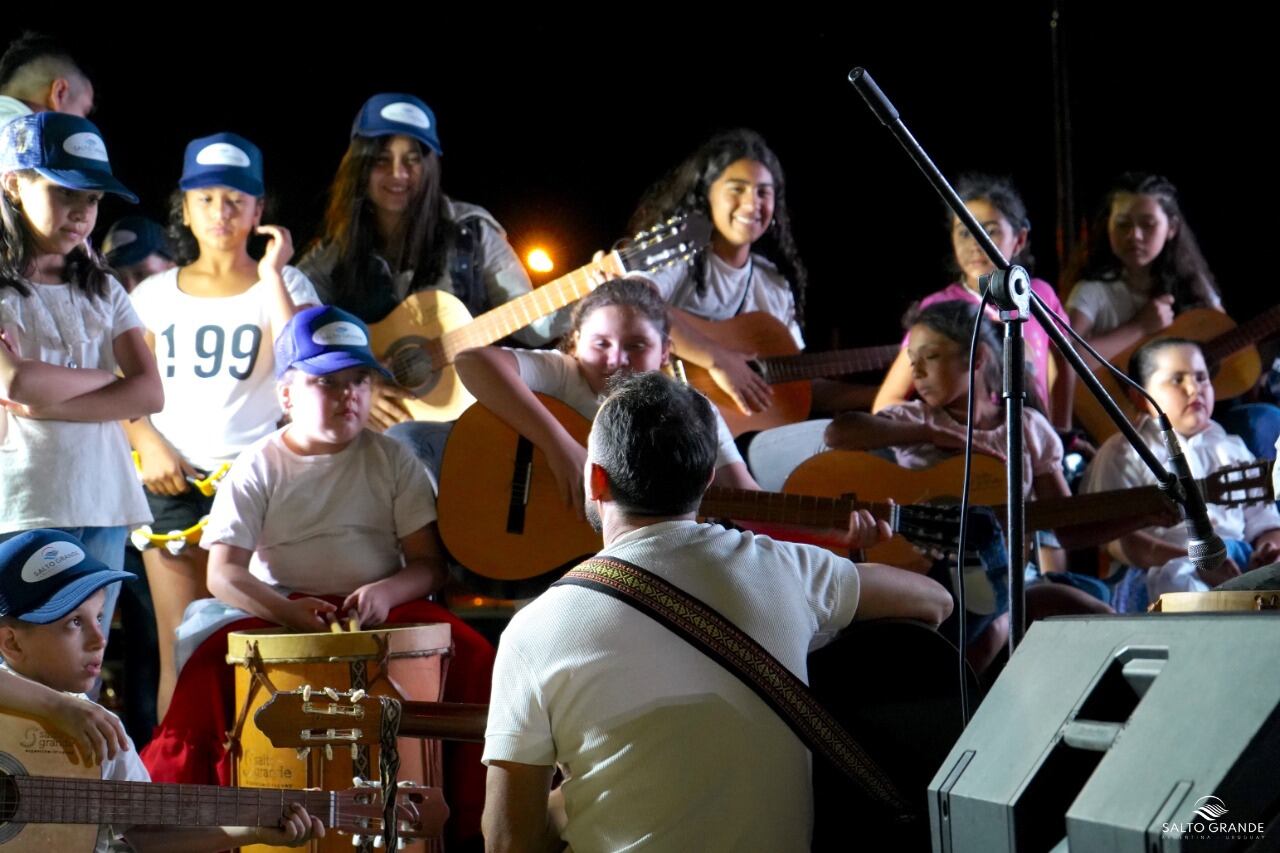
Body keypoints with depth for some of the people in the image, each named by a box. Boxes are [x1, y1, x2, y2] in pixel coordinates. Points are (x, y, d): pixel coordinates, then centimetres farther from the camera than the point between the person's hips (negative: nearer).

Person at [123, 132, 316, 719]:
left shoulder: (284, 285, 6)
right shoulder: (156, 295, 13)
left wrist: (272, 274, -10)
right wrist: (148, 445, -4)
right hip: (173, 482, 2)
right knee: (181, 653, -2)